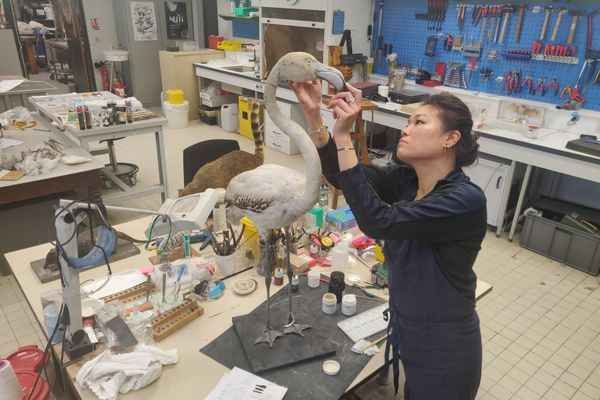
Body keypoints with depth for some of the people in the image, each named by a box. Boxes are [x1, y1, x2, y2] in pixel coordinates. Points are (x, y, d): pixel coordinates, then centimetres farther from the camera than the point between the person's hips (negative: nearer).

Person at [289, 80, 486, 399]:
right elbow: (339, 175, -10)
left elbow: (378, 222, -35)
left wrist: (343, 135, -35)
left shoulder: (466, 200, -27)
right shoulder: (406, 181, -5)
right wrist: (312, 112, -22)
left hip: (444, 350, -6)